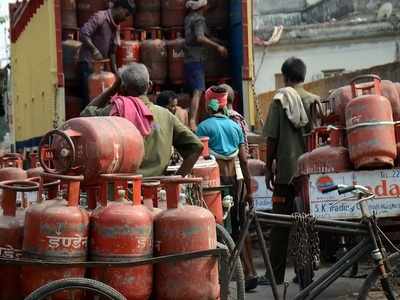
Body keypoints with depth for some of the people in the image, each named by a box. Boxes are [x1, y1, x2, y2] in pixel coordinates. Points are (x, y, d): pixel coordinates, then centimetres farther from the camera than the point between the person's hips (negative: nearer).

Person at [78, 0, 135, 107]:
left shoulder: (115, 26, 13)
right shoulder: (100, 17, -12)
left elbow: (112, 51, 17)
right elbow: (83, 34, -22)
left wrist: (115, 71, 12)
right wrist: (94, 50, -27)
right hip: (88, 63, -8)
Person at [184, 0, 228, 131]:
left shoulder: (189, 18, 16)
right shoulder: (199, 19, -10)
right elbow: (200, 38, -24)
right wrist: (217, 46, -20)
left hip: (189, 60, 9)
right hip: (197, 59, -9)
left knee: (193, 92, 13)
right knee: (197, 92, -15)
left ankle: (192, 121, 14)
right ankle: (192, 122, -26)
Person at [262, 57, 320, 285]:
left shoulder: (280, 100, -4)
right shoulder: (314, 101, 2)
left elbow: (272, 138, -5)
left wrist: (268, 168, 4)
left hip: (286, 171, -2)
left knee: (281, 224, 4)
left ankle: (276, 274, 6)